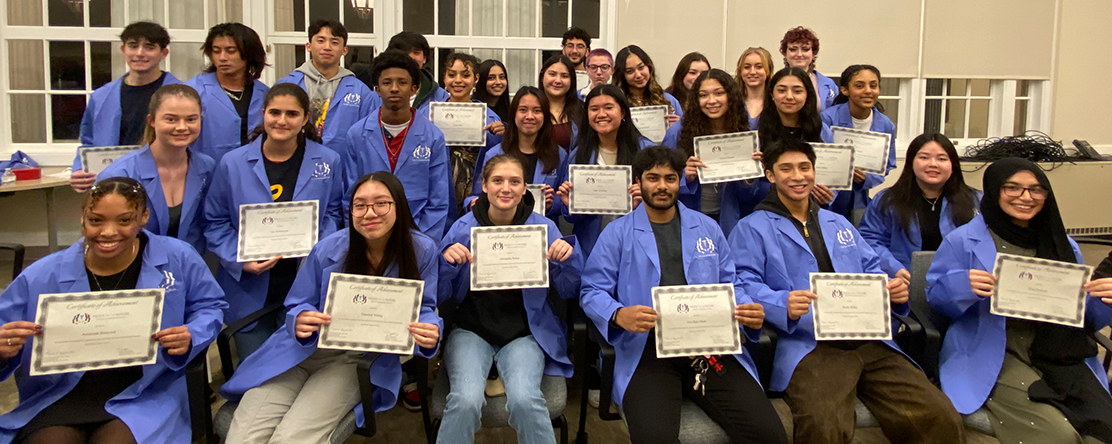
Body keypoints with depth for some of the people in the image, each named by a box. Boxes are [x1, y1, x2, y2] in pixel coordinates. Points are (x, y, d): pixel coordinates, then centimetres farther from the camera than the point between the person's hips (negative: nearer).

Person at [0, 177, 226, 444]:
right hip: (59, 401, 1)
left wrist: (190, 337, -11)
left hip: (141, 399, -1)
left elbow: (209, 307, 11)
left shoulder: (178, 258, -3)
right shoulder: (41, 277, -2)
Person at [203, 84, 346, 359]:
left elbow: (333, 215, 8)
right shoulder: (233, 163, -1)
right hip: (250, 291, 0)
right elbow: (215, 223, 3)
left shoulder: (328, 162, 0)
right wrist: (240, 260, -12)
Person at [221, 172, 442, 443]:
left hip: (360, 360, -2)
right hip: (302, 349, 2)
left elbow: (423, 309, -1)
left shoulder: (422, 250, -8)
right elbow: (298, 306, 3)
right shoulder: (328, 250, -6)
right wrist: (300, 321, -22)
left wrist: (430, 330, -26)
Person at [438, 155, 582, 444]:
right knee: (466, 401, -26)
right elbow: (441, 295, 3)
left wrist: (569, 257, -15)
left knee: (524, 400, -28)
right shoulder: (463, 228, 0)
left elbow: (569, 292, 5)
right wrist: (447, 260, -17)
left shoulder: (544, 228, 1)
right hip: (472, 329, 1)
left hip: (525, 331, 0)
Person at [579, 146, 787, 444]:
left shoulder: (707, 228, 18)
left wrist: (750, 312, -3)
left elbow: (730, 285, 19)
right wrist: (619, 315, -17)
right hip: (648, 348, -2)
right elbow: (593, 292, 4)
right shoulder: (617, 233, 9)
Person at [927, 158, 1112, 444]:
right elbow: (936, 295, 3)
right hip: (992, 354, -4)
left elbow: (1086, 315, 20)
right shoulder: (964, 241, 4)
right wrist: (965, 286, -20)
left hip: (1061, 355, 4)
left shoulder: (1063, 247, 16)